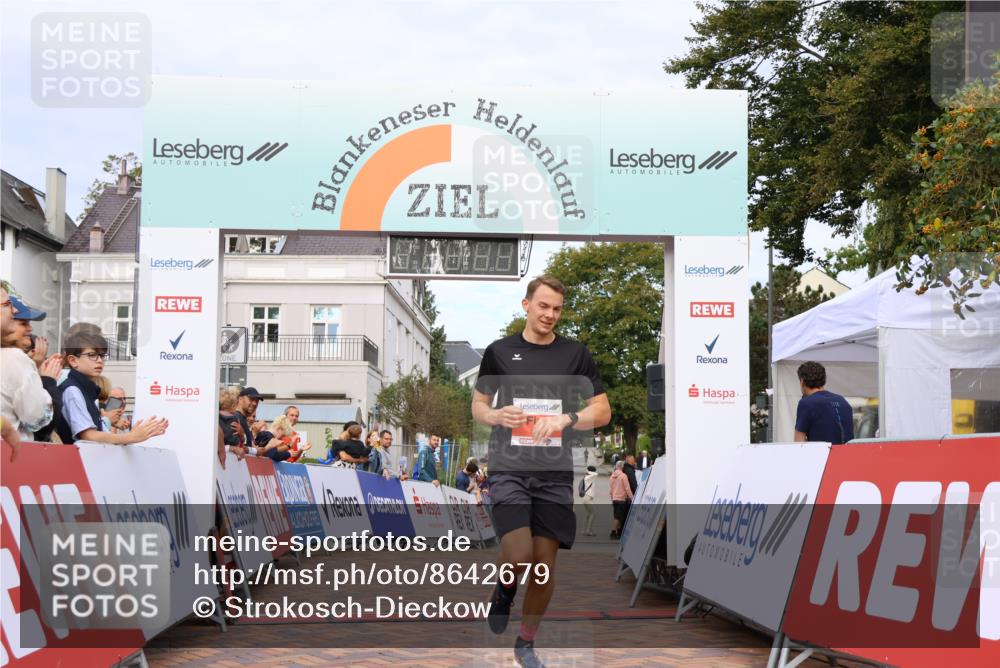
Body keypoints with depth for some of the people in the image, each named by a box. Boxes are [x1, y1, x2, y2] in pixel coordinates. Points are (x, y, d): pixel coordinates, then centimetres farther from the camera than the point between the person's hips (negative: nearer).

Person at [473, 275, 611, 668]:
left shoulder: (576, 354, 5)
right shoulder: (499, 352, 4)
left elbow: (602, 411, 4)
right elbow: (478, 406, 13)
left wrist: (566, 419, -14)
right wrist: (497, 416, -10)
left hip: (555, 473, 2)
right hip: (509, 469, -2)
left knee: (545, 564, 4)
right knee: (519, 555, -19)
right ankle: (504, 591, 17)